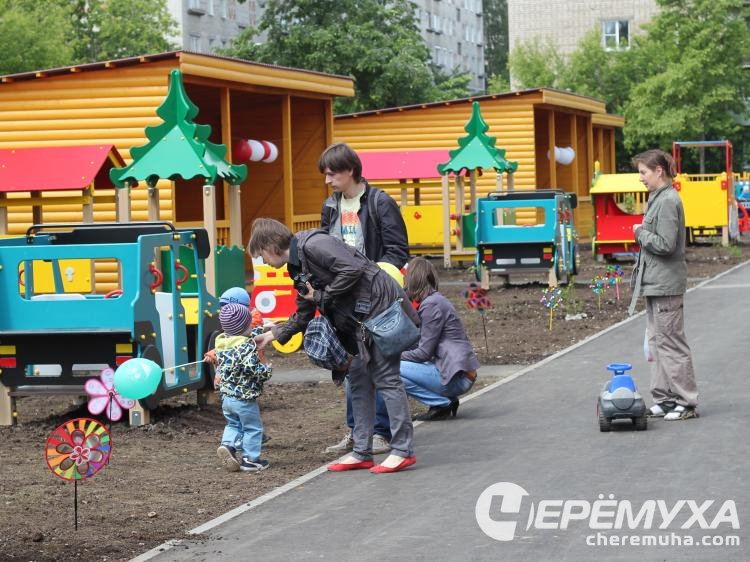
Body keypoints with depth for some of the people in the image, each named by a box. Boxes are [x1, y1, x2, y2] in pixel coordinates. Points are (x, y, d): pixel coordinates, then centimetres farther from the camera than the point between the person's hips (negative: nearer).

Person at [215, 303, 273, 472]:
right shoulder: (247, 347, -21)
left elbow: (248, 336, 22)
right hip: (244, 398, -7)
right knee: (253, 428, 8)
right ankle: (250, 459, 11)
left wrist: (263, 329, 27)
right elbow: (253, 369, -29)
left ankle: (227, 445, 1)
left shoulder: (222, 343, 5)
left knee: (233, 424, 24)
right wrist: (268, 369, -10)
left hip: (226, 396, 7)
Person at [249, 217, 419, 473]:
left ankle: (402, 450, -2)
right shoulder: (298, 267, 18)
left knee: (386, 379, -7)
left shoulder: (312, 245, -13)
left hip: (381, 306, -10)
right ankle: (362, 452, 15)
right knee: (359, 381, 11)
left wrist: (323, 295, -13)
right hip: (361, 320, 10)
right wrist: (274, 334, 26)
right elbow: (303, 315, 28)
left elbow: (354, 268, -23)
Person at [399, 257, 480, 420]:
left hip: (458, 377, -10)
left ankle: (443, 404, -6)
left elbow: (424, 352, -15)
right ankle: (447, 400, 9)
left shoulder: (432, 304, -14)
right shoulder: (434, 300, 15)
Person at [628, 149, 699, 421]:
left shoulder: (668, 201, -16)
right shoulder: (658, 199, 14)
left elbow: (665, 244, -22)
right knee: (657, 341, 13)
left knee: (671, 342, -5)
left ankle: (686, 402, 0)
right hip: (655, 283, 10)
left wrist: (641, 233, -10)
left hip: (665, 285, -10)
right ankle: (664, 399, 19)